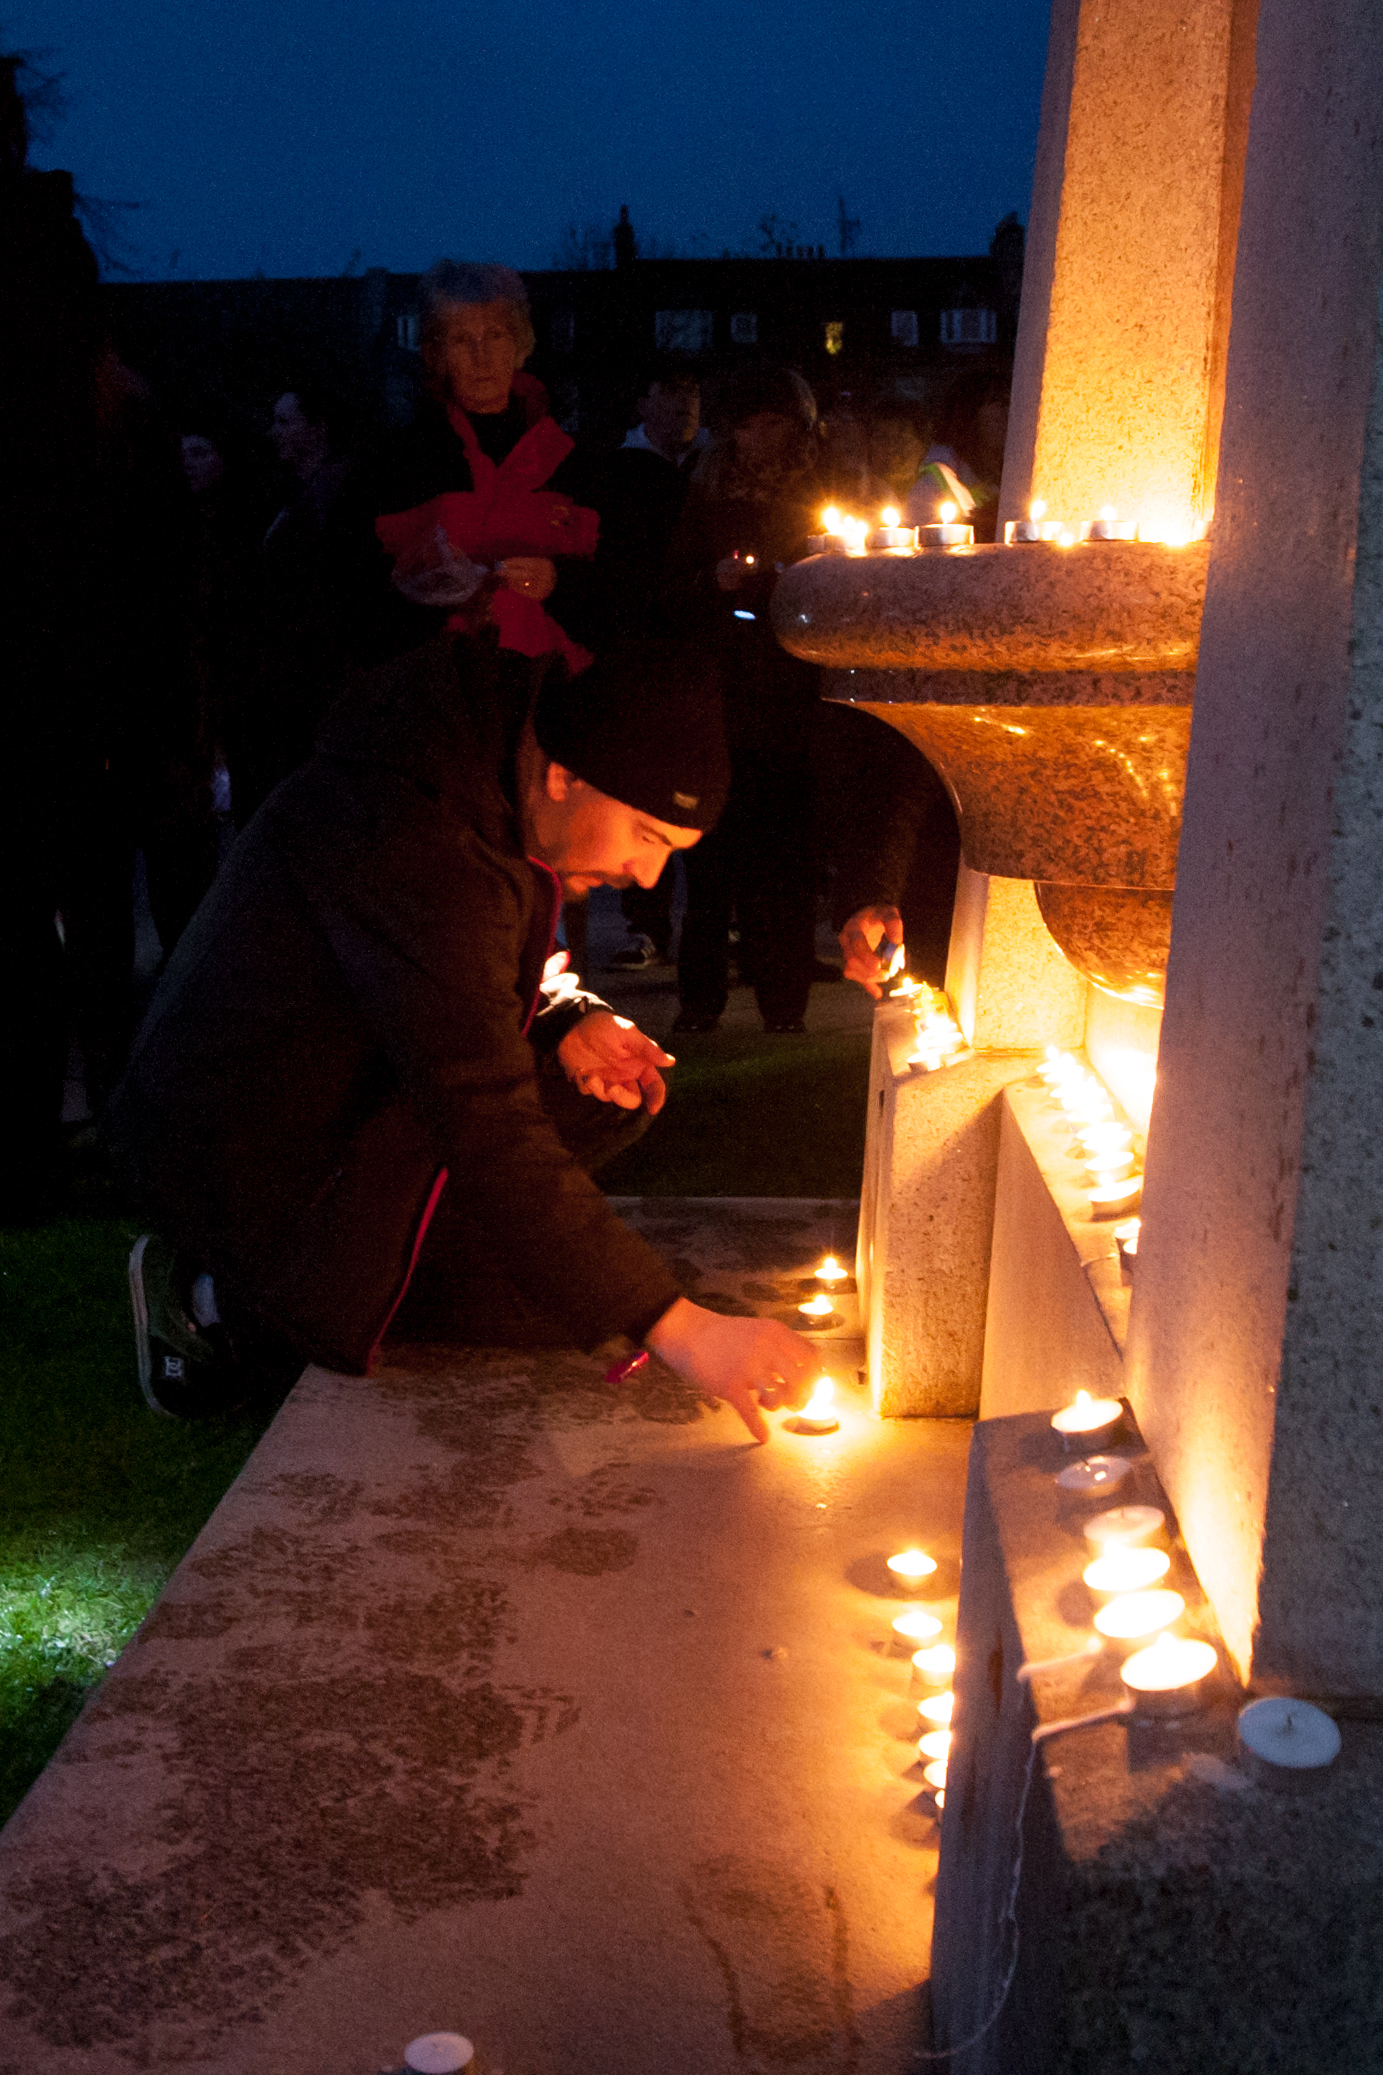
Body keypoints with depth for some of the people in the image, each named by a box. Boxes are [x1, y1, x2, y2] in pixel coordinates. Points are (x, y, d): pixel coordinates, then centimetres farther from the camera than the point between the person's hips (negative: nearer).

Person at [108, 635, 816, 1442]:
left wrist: (566, 1020, -8)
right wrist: (675, 1325, -38)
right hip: (246, 1156, -9)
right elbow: (490, 1125, -37)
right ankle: (224, 1304, -1)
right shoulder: (413, 837, -33)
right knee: (562, 1296, -15)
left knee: (619, 1086, 2)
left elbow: (494, 976, 16)